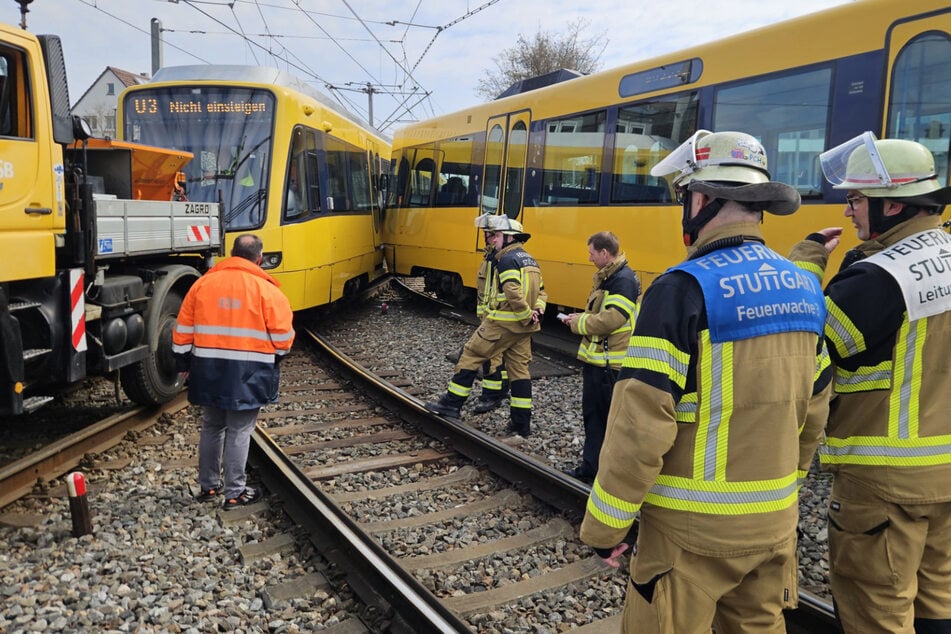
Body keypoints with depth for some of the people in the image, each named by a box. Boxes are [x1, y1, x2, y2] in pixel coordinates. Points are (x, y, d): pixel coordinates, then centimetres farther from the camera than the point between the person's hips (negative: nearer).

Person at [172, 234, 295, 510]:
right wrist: (276, 355, 11)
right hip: (247, 373, -4)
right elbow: (283, 337, -9)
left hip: (208, 370, 4)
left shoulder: (203, 283, 4)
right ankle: (234, 493, 11)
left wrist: (184, 363, 17)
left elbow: (183, 330, 7)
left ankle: (208, 486, 29)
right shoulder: (266, 289, -9)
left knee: (211, 427, 18)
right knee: (239, 432, 4)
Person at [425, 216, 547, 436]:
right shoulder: (530, 260, 16)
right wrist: (537, 311, 1)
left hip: (501, 323, -9)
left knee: (470, 357, 2)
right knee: (519, 369, 9)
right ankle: (521, 422, 11)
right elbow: (541, 292, 17)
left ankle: (451, 405, 6)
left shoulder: (507, 259, -13)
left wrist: (528, 316, -16)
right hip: (522, 328, 9)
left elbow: (513, 294, -25)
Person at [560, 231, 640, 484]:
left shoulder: (623, 280, -18)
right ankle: (591, 467, 29)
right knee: (592, 414, 17)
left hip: (609, 364, -10)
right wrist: (580, 318, 6)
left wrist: (578, 322, -12)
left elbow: (610, 320, -25)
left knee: (610, 418, 0)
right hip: (595, 359, 10)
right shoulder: (606, 277, 14)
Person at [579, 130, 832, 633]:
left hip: (694, 525, -6)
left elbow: (640, 425, -22)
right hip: (775, 519, 7)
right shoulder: (803, 289, 3)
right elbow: (814, 411, 11)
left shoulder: (684, 289, -20)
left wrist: (604, 524, -11)